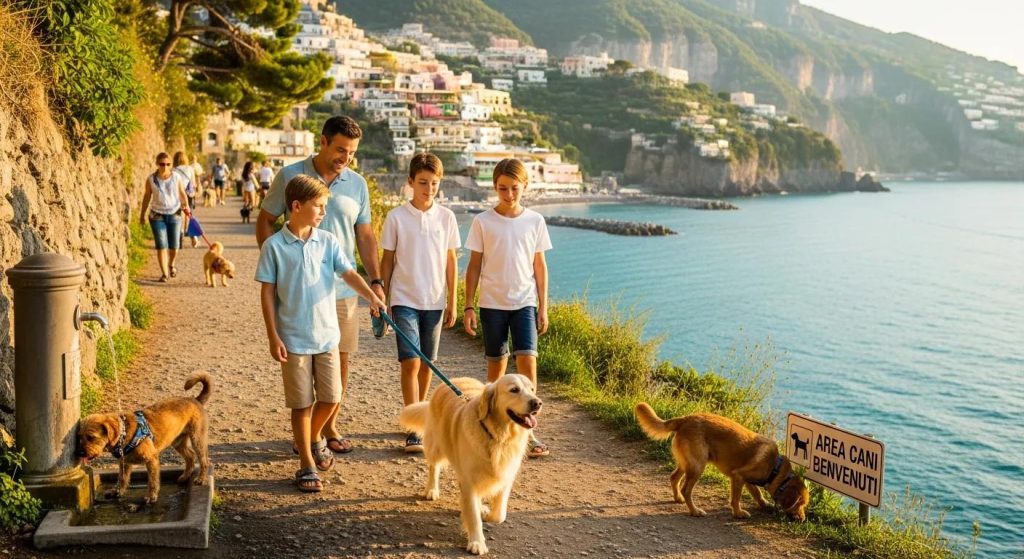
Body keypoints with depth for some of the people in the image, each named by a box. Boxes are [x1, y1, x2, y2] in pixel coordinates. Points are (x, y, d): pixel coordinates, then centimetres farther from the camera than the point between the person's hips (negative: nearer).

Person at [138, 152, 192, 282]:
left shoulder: (177, 177, -4)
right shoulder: (151, 179, -4)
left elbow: (182, 194, 5)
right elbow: (147, 197, 6)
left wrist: (186, 206, -12)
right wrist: (142, 215, 11)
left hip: (174, 214, 1)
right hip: (157, 216, -1)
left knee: (174, 246, 5)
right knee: (161, 245, -8)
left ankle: (171, 265, 35)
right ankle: (164, 273, -1)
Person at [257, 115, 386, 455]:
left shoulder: (357, 185, 5)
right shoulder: (290, 176, -4)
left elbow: (365, 236, 10)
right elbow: (265, 222, 4)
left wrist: (375, 280, 3)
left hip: (343, 288, 3)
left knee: (339, 359, 8)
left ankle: (330, 427, 24)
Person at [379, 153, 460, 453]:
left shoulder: (446, 217, 2)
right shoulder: (396, 217, -4)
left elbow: (450, 261, 7)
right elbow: (387, 260, 2)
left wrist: (452, 302, 6)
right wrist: (382, 301, 2)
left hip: (435, 301, 3)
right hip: (404, 300, -3)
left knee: (426, 363, 11)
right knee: (410, 362, -10)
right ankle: (414, 429, -7)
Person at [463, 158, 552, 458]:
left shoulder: (535, 221, 2)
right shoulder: (483, 221, -1)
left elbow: (540, 265, 7)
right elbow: (474, 265, 2)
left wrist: (543, 307, 5)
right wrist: (468, 306, -1)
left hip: (525, 302, 0)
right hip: (492, 302, 0)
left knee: (527, 360, -11)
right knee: (496, 364, 8)